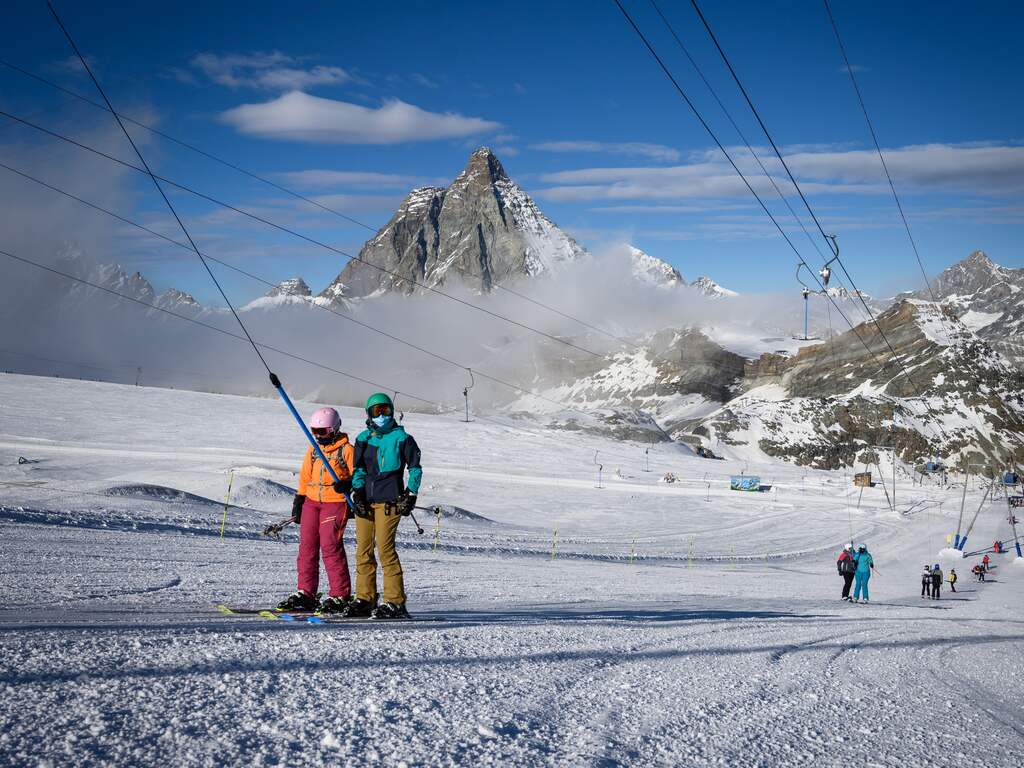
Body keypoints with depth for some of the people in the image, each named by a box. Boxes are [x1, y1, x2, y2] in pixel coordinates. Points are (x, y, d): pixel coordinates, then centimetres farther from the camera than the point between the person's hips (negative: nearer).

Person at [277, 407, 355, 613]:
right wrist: (298, 503, 16)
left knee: (330, 546, -12)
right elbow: (305, 478, 20)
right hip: (311, 502, 7)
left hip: (335, 502, -7)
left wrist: (346, 485, -23)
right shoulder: (313, 450, 16)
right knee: (307, 546, 5)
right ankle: (305, 593, 12)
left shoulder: (346, 449, -3)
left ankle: (340, 596, -7)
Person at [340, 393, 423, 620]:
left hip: (389, 500, -5)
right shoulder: (363, 438, 14)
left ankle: (395, 602, -8)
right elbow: (359, 469, 15)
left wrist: (411, 495, -3)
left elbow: (415, 468, 6)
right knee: (363, 550, 5)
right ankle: (365, 599, 14)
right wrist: (357, 493, 2)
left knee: (385, 548, -11)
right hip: (365, 499, 5)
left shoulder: (401, 437, 2)